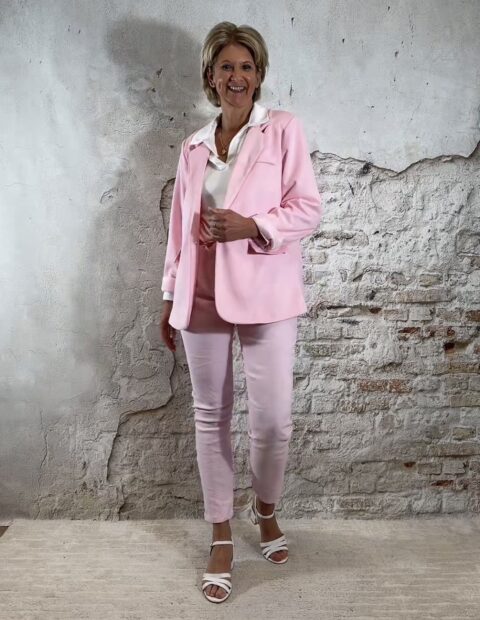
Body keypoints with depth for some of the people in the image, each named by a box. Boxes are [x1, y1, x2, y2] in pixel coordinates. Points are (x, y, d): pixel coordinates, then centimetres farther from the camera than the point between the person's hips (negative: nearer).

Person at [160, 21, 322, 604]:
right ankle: (221, 536, 24)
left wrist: (251, 226, -19)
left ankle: (265, 509, 31)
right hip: (202, 295, 4)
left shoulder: (283, 129, 3)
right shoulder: (193, 145, 13)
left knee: (273, 418, -2)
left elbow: (309, 208, -3)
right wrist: (169, 297, 13)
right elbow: (179, 227, 14)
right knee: (210, 415, 7)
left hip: (264, 294, -3)